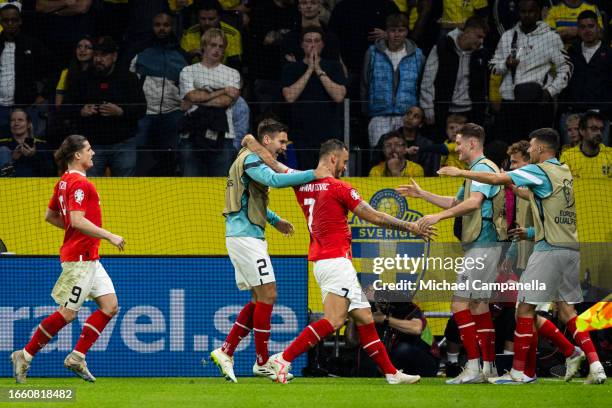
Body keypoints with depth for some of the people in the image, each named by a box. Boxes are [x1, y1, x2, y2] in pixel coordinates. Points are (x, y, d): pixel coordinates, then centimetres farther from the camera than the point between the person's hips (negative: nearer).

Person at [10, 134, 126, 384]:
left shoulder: (65, 182, 14)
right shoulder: (79, 183, -16)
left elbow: (50, 216, 22)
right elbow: (78, 221, -26)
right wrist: (109, 236, -22)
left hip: (89, 259, 10)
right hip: (80, 257, -10)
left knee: (110, 305, 6)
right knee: (67, 313, -5)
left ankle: (77, 357, 7)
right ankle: (25, 356, 4)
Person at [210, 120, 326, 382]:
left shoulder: (251, 159, 20)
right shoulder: (250, 159, -12)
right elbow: (274, 180, -31)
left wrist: (274, 220, 25)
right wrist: (312, 175, -31)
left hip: (245, 235, 10)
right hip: (245, 236, -10)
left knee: (260, 298, 11)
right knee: (267, 294, -9)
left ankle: (226, 351, 9)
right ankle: (262, 363, -5)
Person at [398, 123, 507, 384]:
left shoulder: (483, 168, -12)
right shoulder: (479, 170, 22)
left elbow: (474, 202, -28)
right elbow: (455, 203, 33)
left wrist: (439, 216, -31)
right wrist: (421, 194, 34)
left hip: (481, 245, -11)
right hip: (485, 245, 11)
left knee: (459, 304, -12)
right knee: (479, 305, 12)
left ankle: (473, 367, -15)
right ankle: (488, 367, 14)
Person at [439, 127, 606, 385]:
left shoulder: (540, 171, -8)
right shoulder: (564, 172, 14)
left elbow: (497, 180, -13)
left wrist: (461, 173, -5)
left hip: (549, 248, -8)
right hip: (571, 248, 8)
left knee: (525, 306, -1)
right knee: (566, 308, 10)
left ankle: (518, 371, 1)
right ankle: (595, 365, -2)